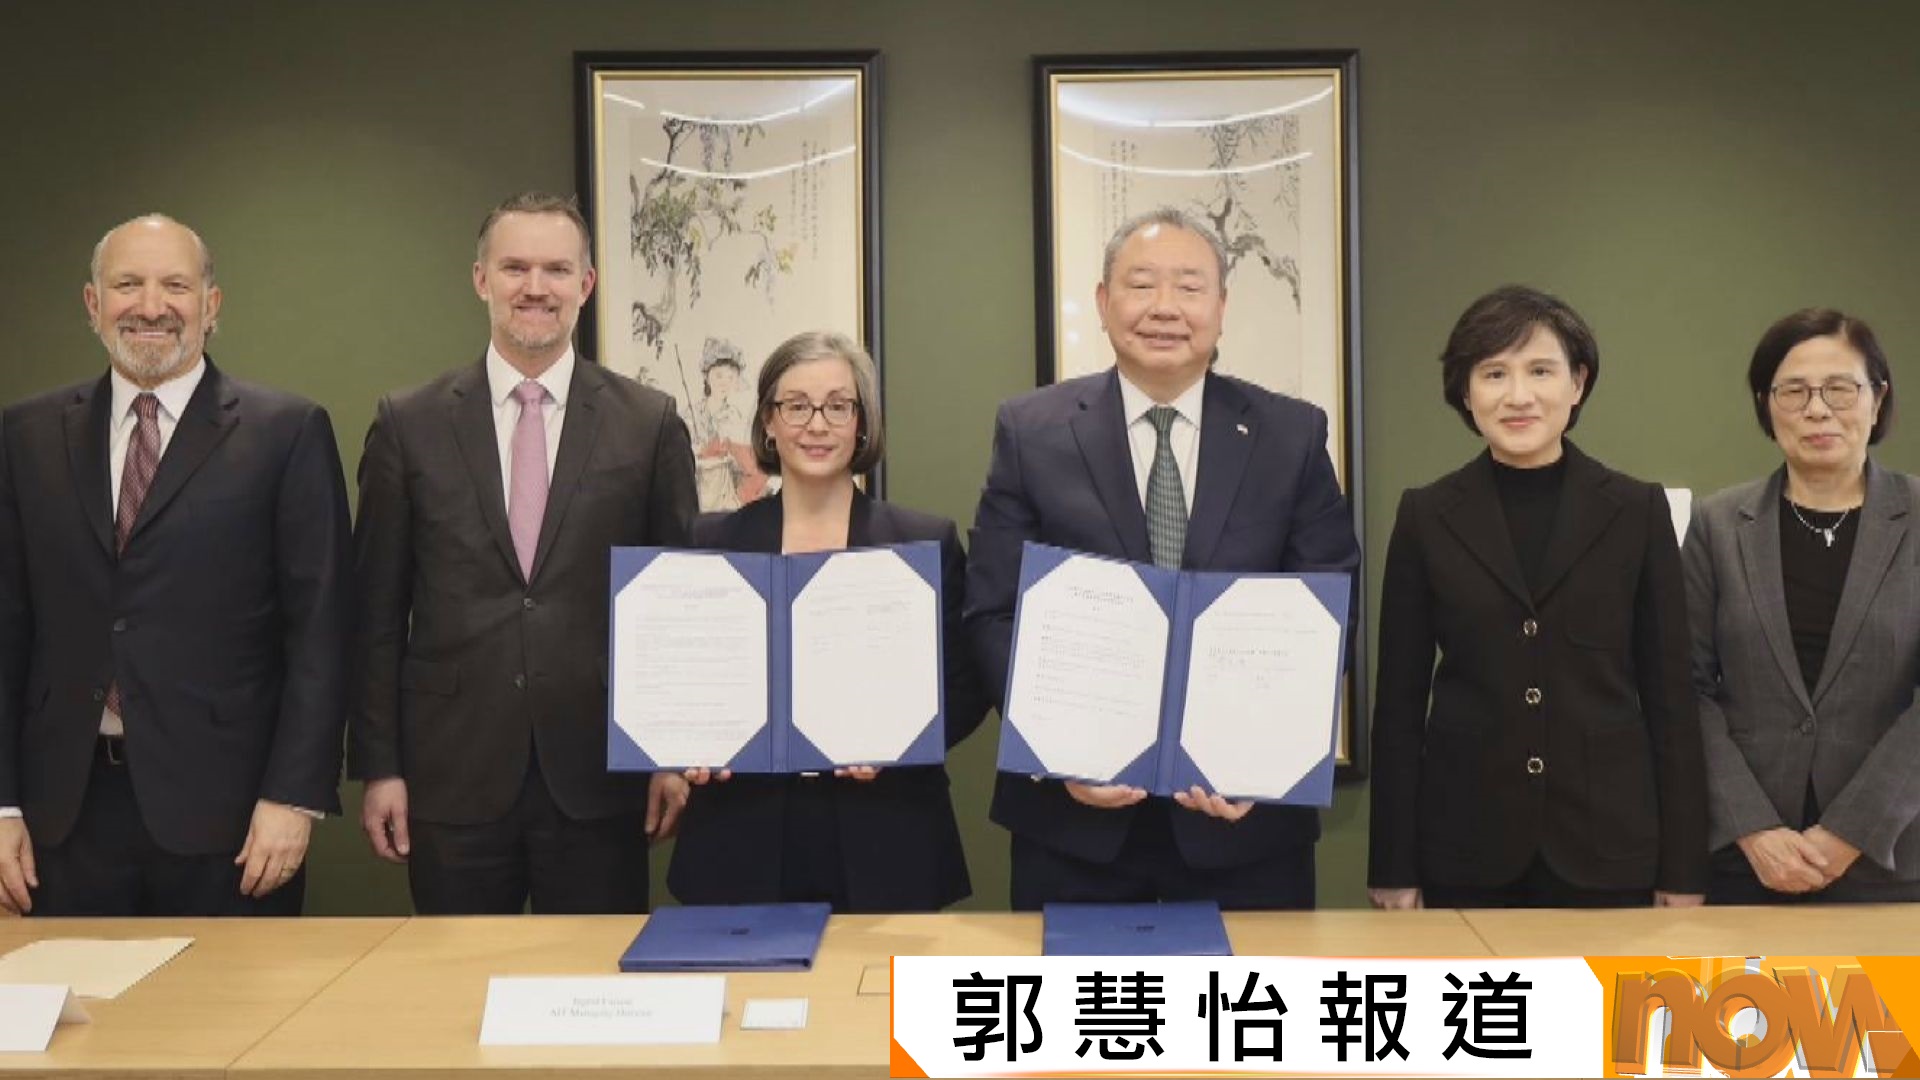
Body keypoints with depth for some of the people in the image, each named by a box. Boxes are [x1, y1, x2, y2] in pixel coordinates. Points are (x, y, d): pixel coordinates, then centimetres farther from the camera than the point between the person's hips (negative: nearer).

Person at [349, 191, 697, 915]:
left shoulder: (649, 423, 1)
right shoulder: (410, 425, 3)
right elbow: (378, 610, 4)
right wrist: (377, 766, 1)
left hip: (598, 777, 0)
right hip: (454, 775, 1)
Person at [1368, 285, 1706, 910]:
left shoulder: (1637, 511, 1)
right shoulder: (1427, 517, 1)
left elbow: (1668, 695, 3)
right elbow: (1399, 700, 2)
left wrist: (1683, 868, 1)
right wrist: (1393, 867, 0)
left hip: (1606, 844, 0)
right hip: (1467, 849, 0)